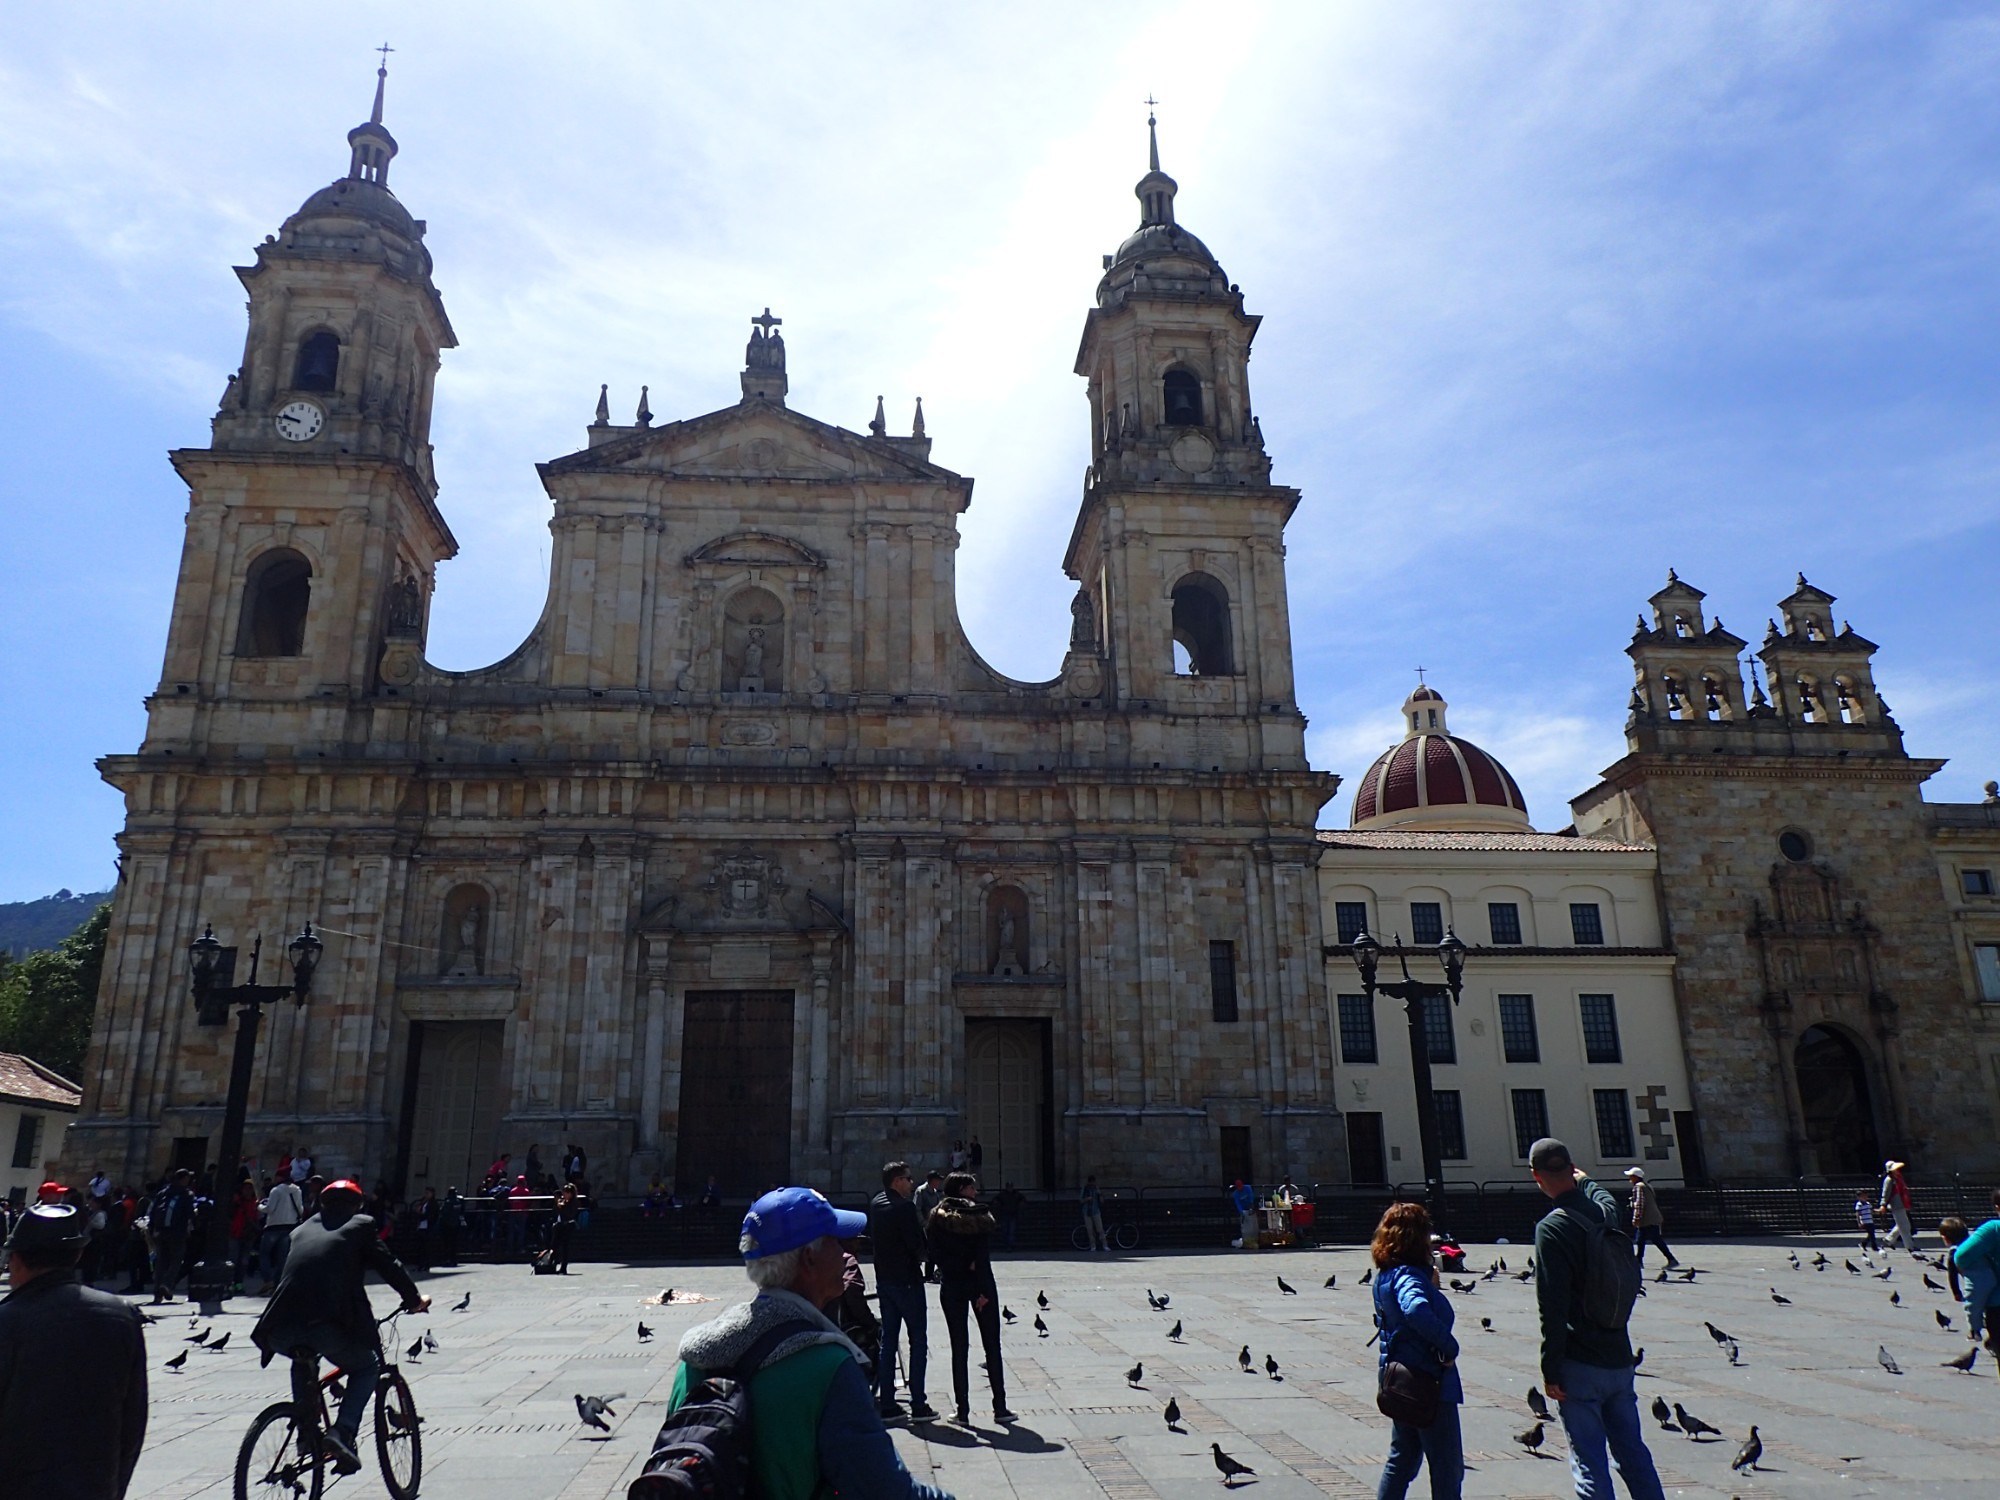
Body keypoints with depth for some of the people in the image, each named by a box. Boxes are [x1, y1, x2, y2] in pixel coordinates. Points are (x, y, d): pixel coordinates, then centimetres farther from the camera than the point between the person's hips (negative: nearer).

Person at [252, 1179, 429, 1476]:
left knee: (303, 1361, 38)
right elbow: (389, 1265, 15)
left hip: (281, 1332, 5)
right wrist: (415, 1300, 31)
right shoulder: (360, 1226, 14)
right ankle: (342, 1432, -3)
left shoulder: (303, 1229, 27)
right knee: (366, 1367, 20)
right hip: (329, 1326, -5)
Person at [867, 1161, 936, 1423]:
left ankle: (886, 1403, 15)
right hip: (907, 1280, -8)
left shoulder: (875, 1204, 6)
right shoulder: (904, 1207, -19)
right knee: (918, 1340, 1)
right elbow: (918, 1243, -18)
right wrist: (918, 1258, 2)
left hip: (884, 1280, 8)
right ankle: (918, 1405, 1)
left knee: (888, 1340, 13)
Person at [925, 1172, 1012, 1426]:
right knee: (992, 1346, 8)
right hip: (979, 1283, -2)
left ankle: (963, 1411, 8)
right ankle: (1000, 1408, 9)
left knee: (958, 1348, 8)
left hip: (951, 1286, 2)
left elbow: (935, 1254, -7)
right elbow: (982, 1254, -13)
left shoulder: (937, 1218, 1)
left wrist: (957, 1267, -8)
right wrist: (983, 1289, -14)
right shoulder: (979, 1214, -8)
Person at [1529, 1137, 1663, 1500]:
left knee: (1590, 1466, 0)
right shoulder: (1606, 1211, 2)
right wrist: (1584, 1180, 48)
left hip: (1581, 1365, -7)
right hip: (1620, 1359, 7)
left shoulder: (1551, 1228, -17)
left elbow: (1553, 1309, -19)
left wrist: (1550, 1371, -12)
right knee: (1634, 1454, 17)